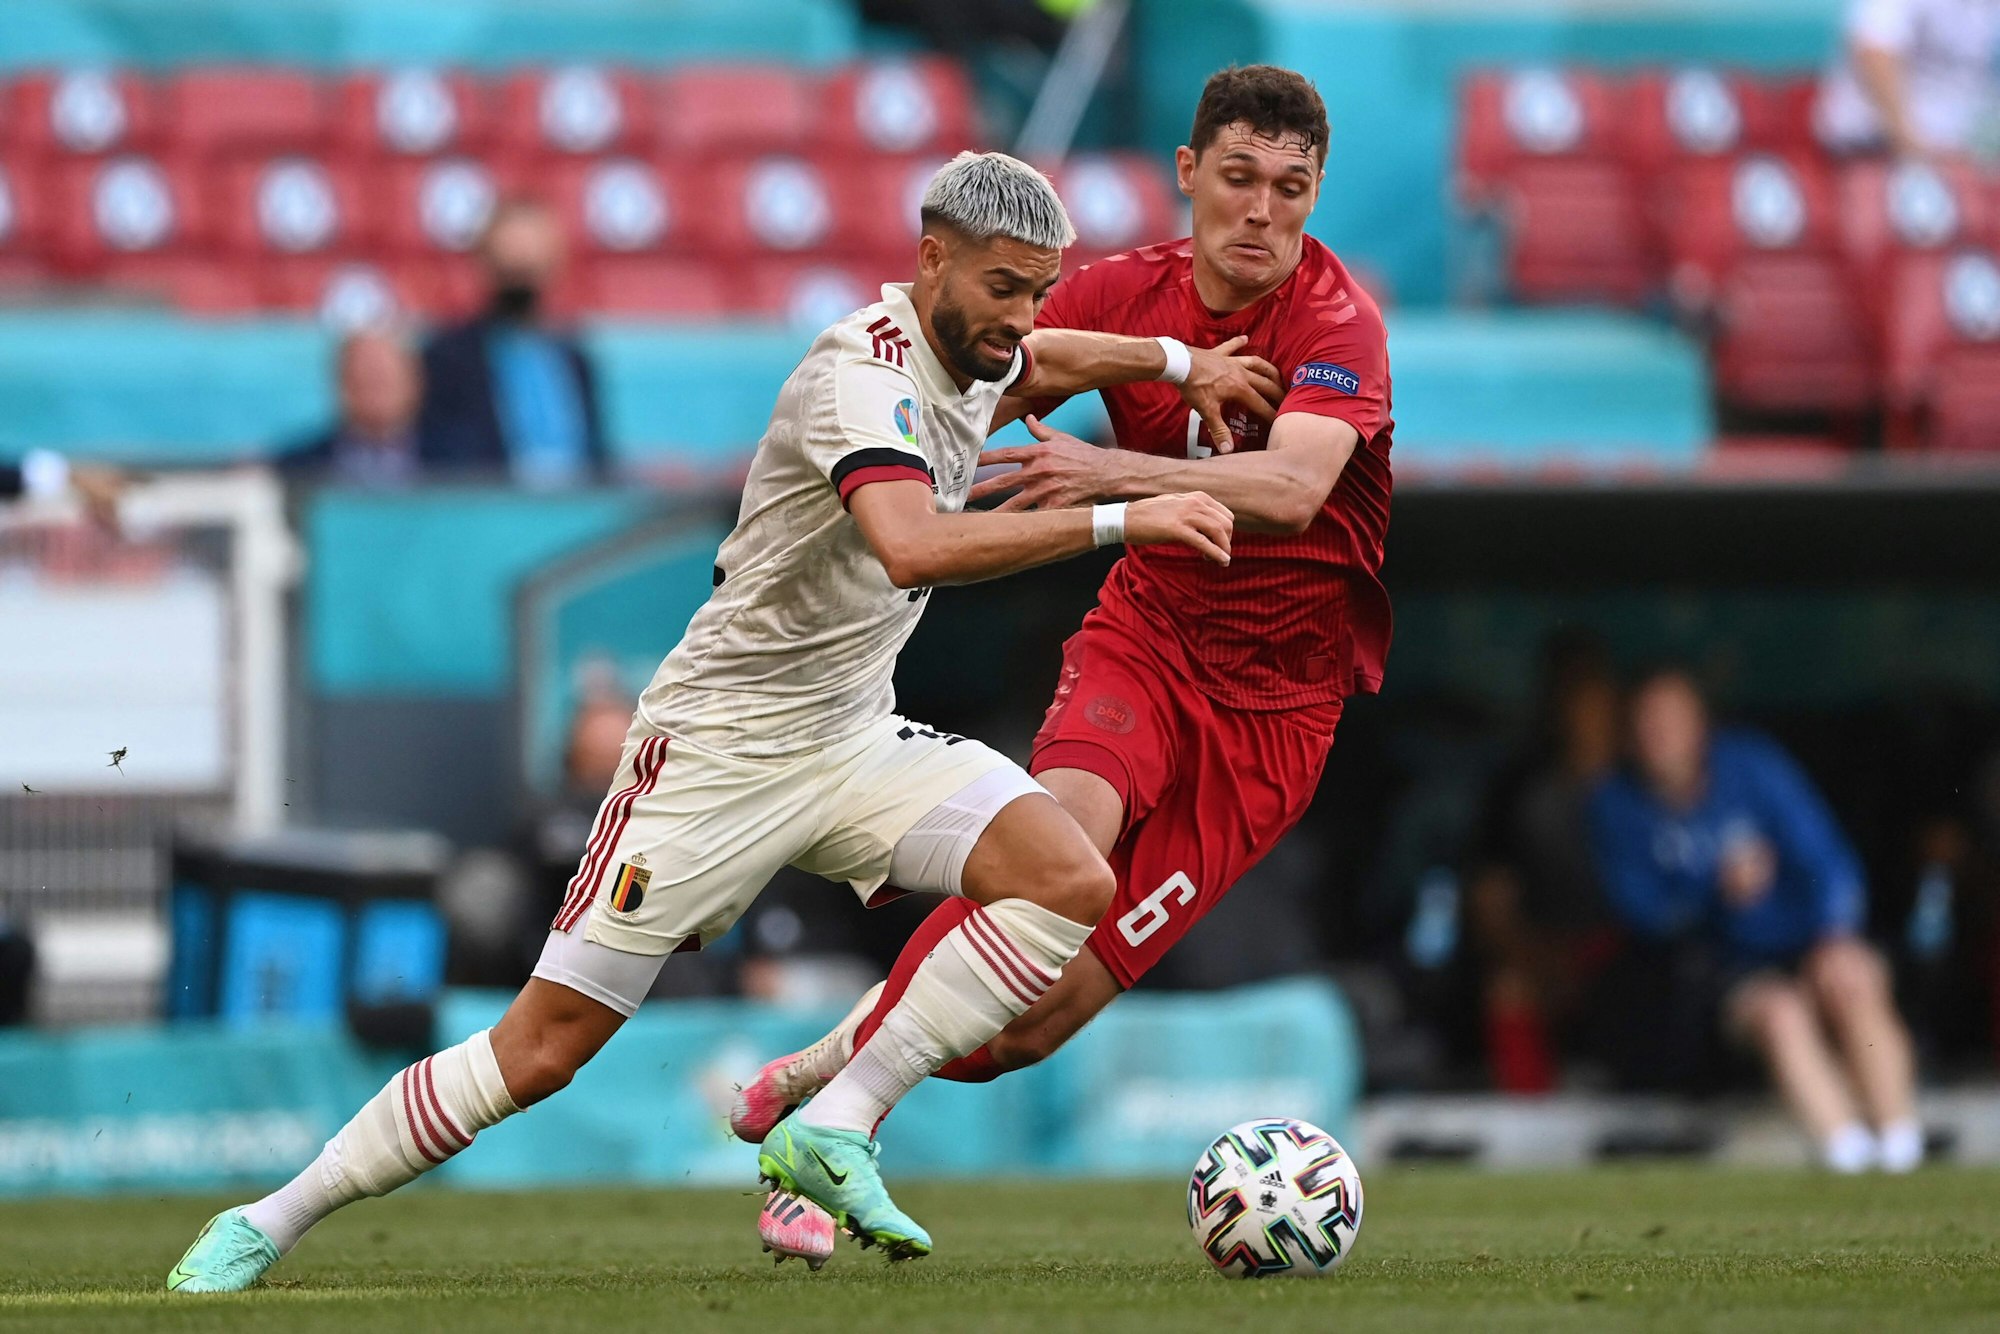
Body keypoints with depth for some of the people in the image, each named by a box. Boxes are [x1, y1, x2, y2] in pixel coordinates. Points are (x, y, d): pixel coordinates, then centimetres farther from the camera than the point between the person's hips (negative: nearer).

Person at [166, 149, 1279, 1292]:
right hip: (724, 743, -8)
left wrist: (1177, 361, 26)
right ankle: (270, 1223, 7)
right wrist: (1122, 521, -43)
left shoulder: (972, 351, 3)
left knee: (1071, 883, -17)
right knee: (543, 1047, -8)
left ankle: (836, 1132, -13)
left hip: (856, 738, 8)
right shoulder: (863, 375, -24)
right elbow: (913, 546, -45)